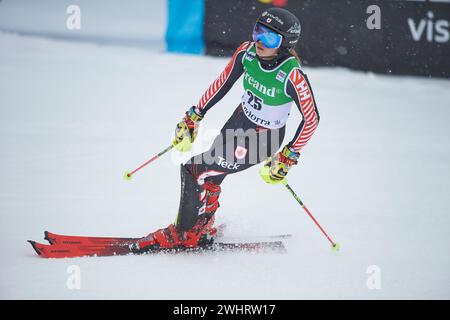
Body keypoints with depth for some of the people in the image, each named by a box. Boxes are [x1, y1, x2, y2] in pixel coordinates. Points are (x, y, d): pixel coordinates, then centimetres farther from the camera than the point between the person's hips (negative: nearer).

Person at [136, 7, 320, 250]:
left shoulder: (292, 75, -31)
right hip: (239, 121, 6)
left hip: (263, 139, -6)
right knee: (210, 176, 11)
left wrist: (288, 157, -16)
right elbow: (223, 83, 2)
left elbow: (311, 119, -19)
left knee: (198, 171, -12)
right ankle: (203, 229, 36)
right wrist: (194, 116, 6)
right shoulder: (247, 51, -15)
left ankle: (185, 234, 5)